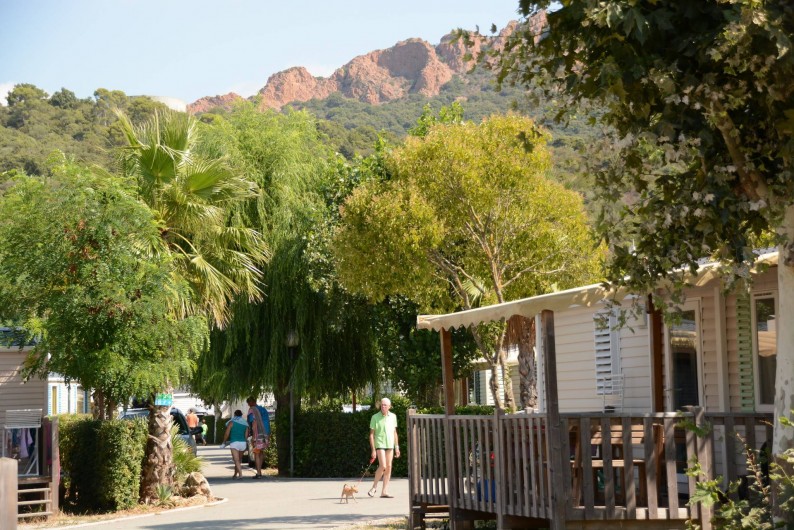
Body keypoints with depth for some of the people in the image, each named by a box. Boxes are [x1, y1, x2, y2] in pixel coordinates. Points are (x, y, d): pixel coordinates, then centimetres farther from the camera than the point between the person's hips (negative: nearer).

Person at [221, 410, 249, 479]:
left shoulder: (231, 422, -1)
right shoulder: (245, 423, 12)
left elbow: (227, 433, -4)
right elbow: (246, 435, 10)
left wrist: (224, 442, 9)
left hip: (234, 443, -5)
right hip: (243, 443, 5)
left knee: (236, 460, -11)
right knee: (239, 460, 18)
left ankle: (240, 474, -26)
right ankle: (235, 474, 27)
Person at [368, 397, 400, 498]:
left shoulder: (393, 417, 8)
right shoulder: (375, 417, -4)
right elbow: (371, 434, -4)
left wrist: (397, 447, 12)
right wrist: (373, 450, -9)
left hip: (390, 445, 5)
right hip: (380, 444, -5)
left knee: (388, 467, 2)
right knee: (382, 466, -16)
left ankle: (384, 492, 6)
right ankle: (374, 487, 2)